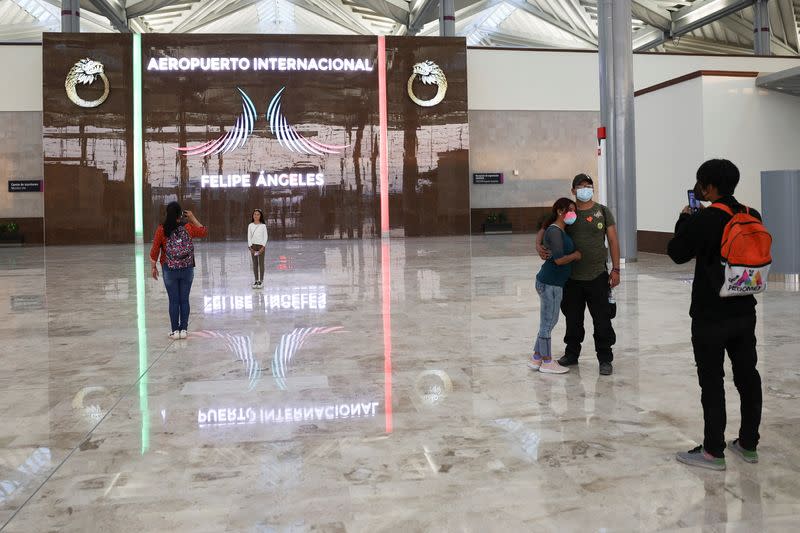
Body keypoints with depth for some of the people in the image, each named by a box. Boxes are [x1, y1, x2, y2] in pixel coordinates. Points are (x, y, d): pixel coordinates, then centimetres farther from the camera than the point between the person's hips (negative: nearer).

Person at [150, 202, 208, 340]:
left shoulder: (162, 229, -8)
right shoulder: (188, 227, -4)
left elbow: (155, 250, -5)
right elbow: (204, 232, 12)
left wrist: (153, 267, 6)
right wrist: (193, 219, 13)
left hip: (169, 270, -1)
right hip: (187, 269, 1)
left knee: (173, 301, 6)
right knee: (184, 300, 8)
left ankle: (175, 331, 10)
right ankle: (184, 329, 11)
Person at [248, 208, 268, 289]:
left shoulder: (263, 226, -2)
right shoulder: (250, 226, 4)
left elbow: (265, 237, -3)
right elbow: (249, 237, 5)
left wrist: (262, 247, -12)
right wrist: (250, 247, -5)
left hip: (261, 246, -2)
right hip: (253, 246, 2)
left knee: (261, 263, -1)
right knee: (255, 264, 5)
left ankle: (261, 281, 3)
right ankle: (256, 280, 10)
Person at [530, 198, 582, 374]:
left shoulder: (561, 231, 14)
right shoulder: (554, 231, -17)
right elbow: (559, 259, -23)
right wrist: (576, 255, -8)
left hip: (553, 282, 10)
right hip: (550, 283, -10)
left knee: (549, 321, 17)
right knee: (548, 321, 0)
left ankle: (536, 358, 26)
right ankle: (547, 362, 11)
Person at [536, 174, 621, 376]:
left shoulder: (603, 212, 1)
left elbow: (613, 241, 1)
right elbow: (544, 229, 6)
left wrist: (615, 269, -4)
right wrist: (539, 245, -17)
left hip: (597, 276, -2)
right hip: (572, 277, 2)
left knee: (602, 320, 0)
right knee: (573, 319, 13)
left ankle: (605, 360, 10)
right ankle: (572, 354, 29)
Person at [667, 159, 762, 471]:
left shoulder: (703, 220, -17)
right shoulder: (753, 217, 3)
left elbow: (677, 253, -7)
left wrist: (685, 219, 7)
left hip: (711, 316, -6)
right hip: (744, 311, 6)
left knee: (712, 383, 1)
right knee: (748, 377, 14)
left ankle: (713, 452, 8)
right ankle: (748, 444, 26)